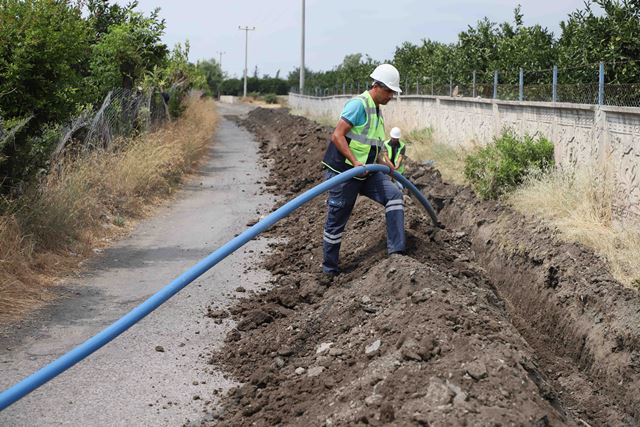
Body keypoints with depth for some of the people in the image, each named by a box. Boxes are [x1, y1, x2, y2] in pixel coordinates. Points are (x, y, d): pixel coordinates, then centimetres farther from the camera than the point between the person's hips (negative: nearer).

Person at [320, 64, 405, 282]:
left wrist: (385, 162, 11)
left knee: (394, 194, -11)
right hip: (343, 172, -8)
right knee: (336, 221, 1)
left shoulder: (377, 110, 14)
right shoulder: (359, 104, -15)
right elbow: (337, 136, -22)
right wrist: (355, 162, -28)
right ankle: (329, 269, 15)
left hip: (367, 172, 8)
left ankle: (396, 251, -12)